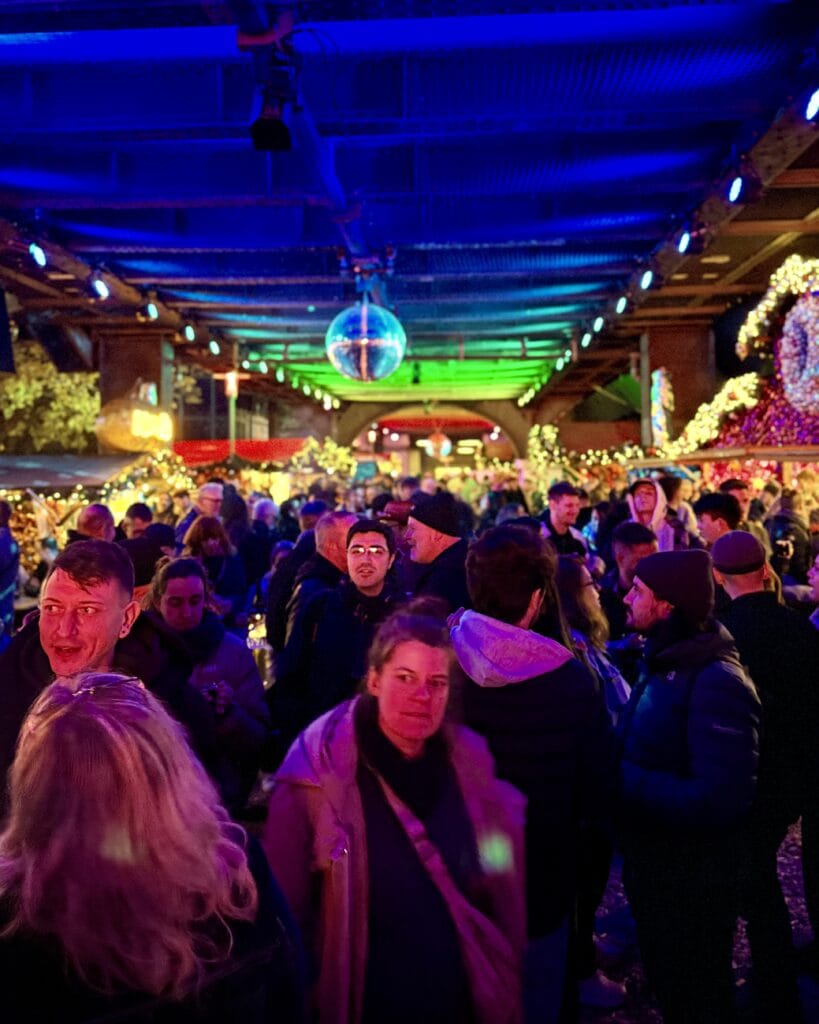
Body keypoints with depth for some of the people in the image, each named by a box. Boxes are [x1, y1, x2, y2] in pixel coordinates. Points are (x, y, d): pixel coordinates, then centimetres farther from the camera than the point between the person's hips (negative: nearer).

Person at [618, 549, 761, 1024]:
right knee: (665, 983, 28)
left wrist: (624, 780, -27)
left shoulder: (716, 682, -28)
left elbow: (722, 802, -33)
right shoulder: (664, 663, 2)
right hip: (652, 863, 8)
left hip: (691, 880, -8)